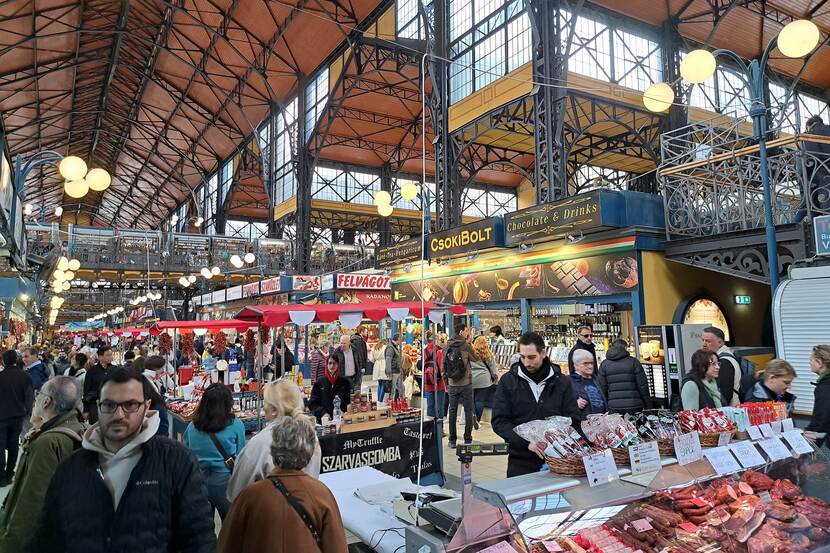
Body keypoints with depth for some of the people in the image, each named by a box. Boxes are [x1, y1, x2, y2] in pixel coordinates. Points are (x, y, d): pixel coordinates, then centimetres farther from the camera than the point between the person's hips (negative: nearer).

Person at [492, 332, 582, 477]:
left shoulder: (562, 382, 2)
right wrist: (526, 443, -20)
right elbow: (499, 421, -7)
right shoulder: (508, 381, -2)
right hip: (520, 461, -1)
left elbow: (574, 420, 3)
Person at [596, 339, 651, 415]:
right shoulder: (633, 362, 2)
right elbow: (643, 386, 0)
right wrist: (648, 407, 7)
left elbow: (601, 388, 5)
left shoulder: (604, 364, 7)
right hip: (634, 408, -1)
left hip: (613, 408, 2)